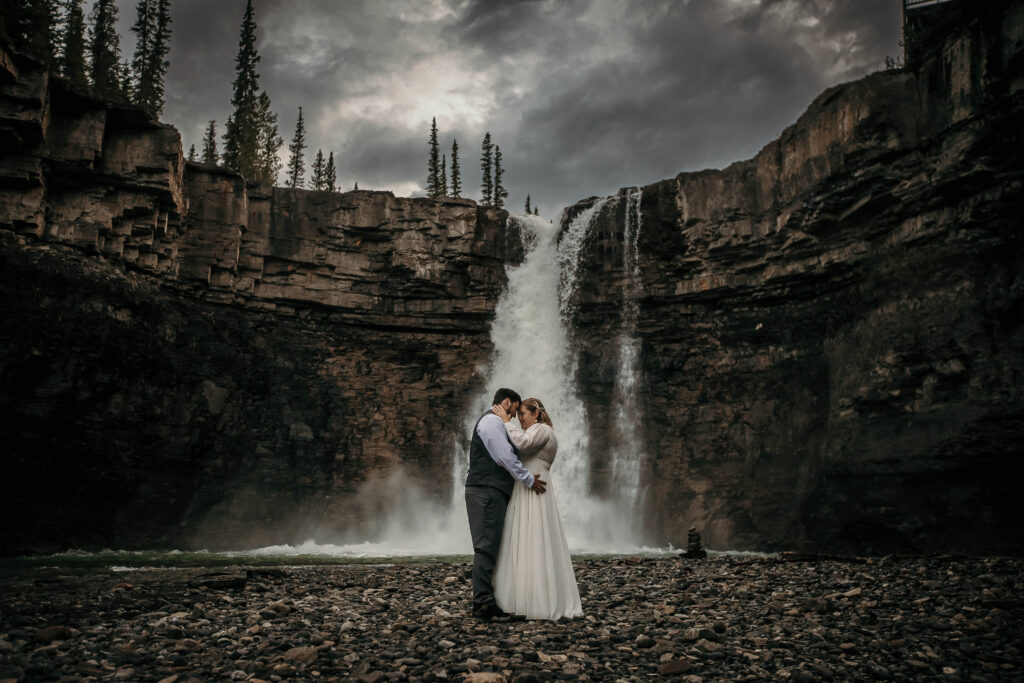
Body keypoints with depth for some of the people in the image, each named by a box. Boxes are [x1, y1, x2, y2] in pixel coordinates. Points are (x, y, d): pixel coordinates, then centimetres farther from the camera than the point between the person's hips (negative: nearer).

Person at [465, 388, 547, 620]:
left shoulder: (493, 422, 25)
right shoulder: (492, 421, -9)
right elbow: (506, 457, -16)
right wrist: (529, 479, -8)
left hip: (491, 492, 11)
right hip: (487, 492, -11)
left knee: (490, 547, 10)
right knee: (486, 546, -12)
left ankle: (485, 600, 12)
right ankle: (482, 602, -13)